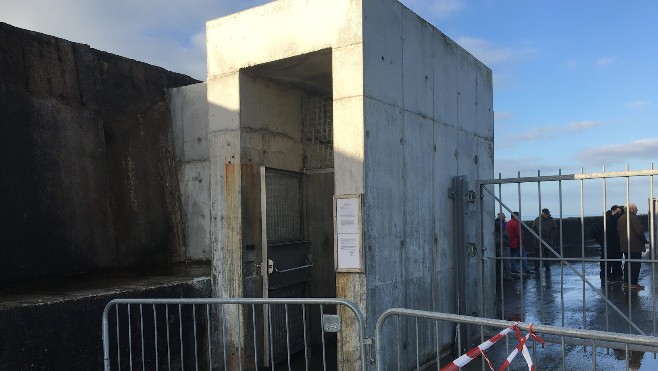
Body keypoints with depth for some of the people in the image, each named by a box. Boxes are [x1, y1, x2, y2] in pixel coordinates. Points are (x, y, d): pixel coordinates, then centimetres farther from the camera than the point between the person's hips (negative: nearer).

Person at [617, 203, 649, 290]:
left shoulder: (621, 218, 14)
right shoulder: (633, 218, -14)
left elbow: (619, 231, 17)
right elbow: (639, 231, -18)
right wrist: (644, 240, -5)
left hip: (625, 245, 9)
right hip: (635, 245, -9)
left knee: (628, 263, 15)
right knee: (635, 264, -5)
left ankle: (626, 282, 17)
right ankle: (634, 283, -7)